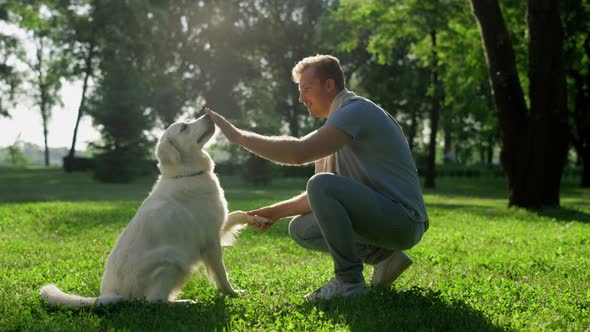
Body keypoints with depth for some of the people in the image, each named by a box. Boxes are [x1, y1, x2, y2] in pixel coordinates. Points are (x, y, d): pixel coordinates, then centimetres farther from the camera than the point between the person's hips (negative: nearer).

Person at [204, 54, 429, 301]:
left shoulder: (357, 110, -13)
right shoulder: (337, 126, 17)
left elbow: (299, 152, -27)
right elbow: (317, 198, 18)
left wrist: (238, 135, -19)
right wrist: (276, 211, 7)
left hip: (403, 219, -10)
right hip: (377, 217, 10)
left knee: (322, 185, -27)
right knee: (300, 228, 9)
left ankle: (349, 281, -17)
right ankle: (384, 257, 7)